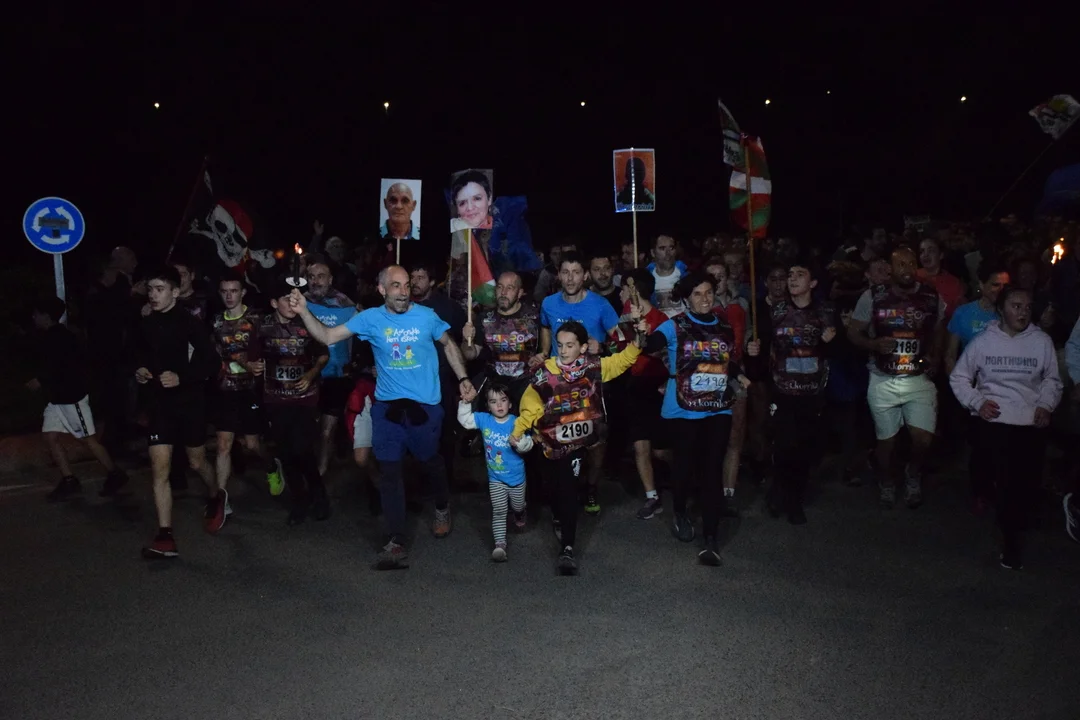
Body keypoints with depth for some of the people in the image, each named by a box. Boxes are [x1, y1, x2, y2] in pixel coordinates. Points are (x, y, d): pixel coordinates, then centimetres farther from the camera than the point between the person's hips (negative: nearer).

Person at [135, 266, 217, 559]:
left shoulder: (189, 322, -10)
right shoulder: (146, 324, 3)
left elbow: (209, 360, -13)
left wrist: (181, 377, -26)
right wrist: (139, 371, 0)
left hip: (189, 401, -3)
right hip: (159, 403, 3)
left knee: (197, 462, 12)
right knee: (159, 467, -5)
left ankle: (216, 499, 44)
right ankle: (165, 537, -4)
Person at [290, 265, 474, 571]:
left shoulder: (426, 316, -6)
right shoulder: (370, 318, -4)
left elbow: (449, 344, 9)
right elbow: (328, 336, -5)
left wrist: (462, 378, 2)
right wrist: (304, 311, -17)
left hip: (425, 404, -1)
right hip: (387, 406, 1)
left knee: (430, 460, 17)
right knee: (390, 472, 1)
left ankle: (442, 508, 48)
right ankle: (396, 543, 7)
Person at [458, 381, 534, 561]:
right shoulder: (484, 419, -7)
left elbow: (528, 446, -18)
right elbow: (464, 420, 0)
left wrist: (520, 441, -41)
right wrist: (466, 403, -14)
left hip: (516, 477, -1)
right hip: (496, 478, 1)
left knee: (518, 506, 22)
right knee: (499, 511, 0)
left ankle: (519, 517, 57)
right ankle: (500, 544, 3)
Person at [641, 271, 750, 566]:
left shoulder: (725, 329, 10)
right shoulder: (675, 326, -5)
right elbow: (650, 345, -22)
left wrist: (740, 376, 4)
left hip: (718, 410, 3)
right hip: (682, 411, -3)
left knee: (712, 471, -1)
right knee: (685, 465, 7)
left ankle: (711, 538, 2)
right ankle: (680, 513, 37)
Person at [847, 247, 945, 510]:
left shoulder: (931, 298, 0)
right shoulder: (873, 296, -5)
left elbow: (939, 331, 17)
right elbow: (853, 333, -1)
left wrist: (934, 356, 1)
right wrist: (873, 344, -20)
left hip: (919, 379, 1)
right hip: (883, 380, 0)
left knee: (923, 437, -12)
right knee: (886, 439, 11)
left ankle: (913, 474, 21)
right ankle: (886, 483, 38)